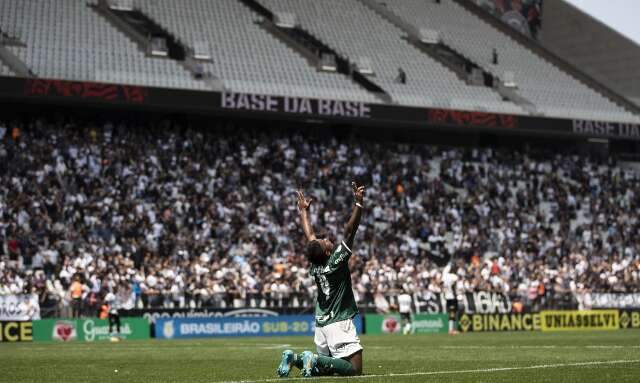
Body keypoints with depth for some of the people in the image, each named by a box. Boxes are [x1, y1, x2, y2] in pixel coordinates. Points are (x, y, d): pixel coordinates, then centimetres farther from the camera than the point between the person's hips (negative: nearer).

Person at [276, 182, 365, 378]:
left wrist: (304, 210, 29)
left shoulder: (315, 265, 2)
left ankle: (294, 358, 1)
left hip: (322, 325, 8)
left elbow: (309, 236, 17)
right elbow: (349, 231, -22)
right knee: (355, 370, -12)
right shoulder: (336, 262, -15)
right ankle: (314, 359, -20)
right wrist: (358, 204, -26)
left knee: (326, 368, 21)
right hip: (339, 325, -8)